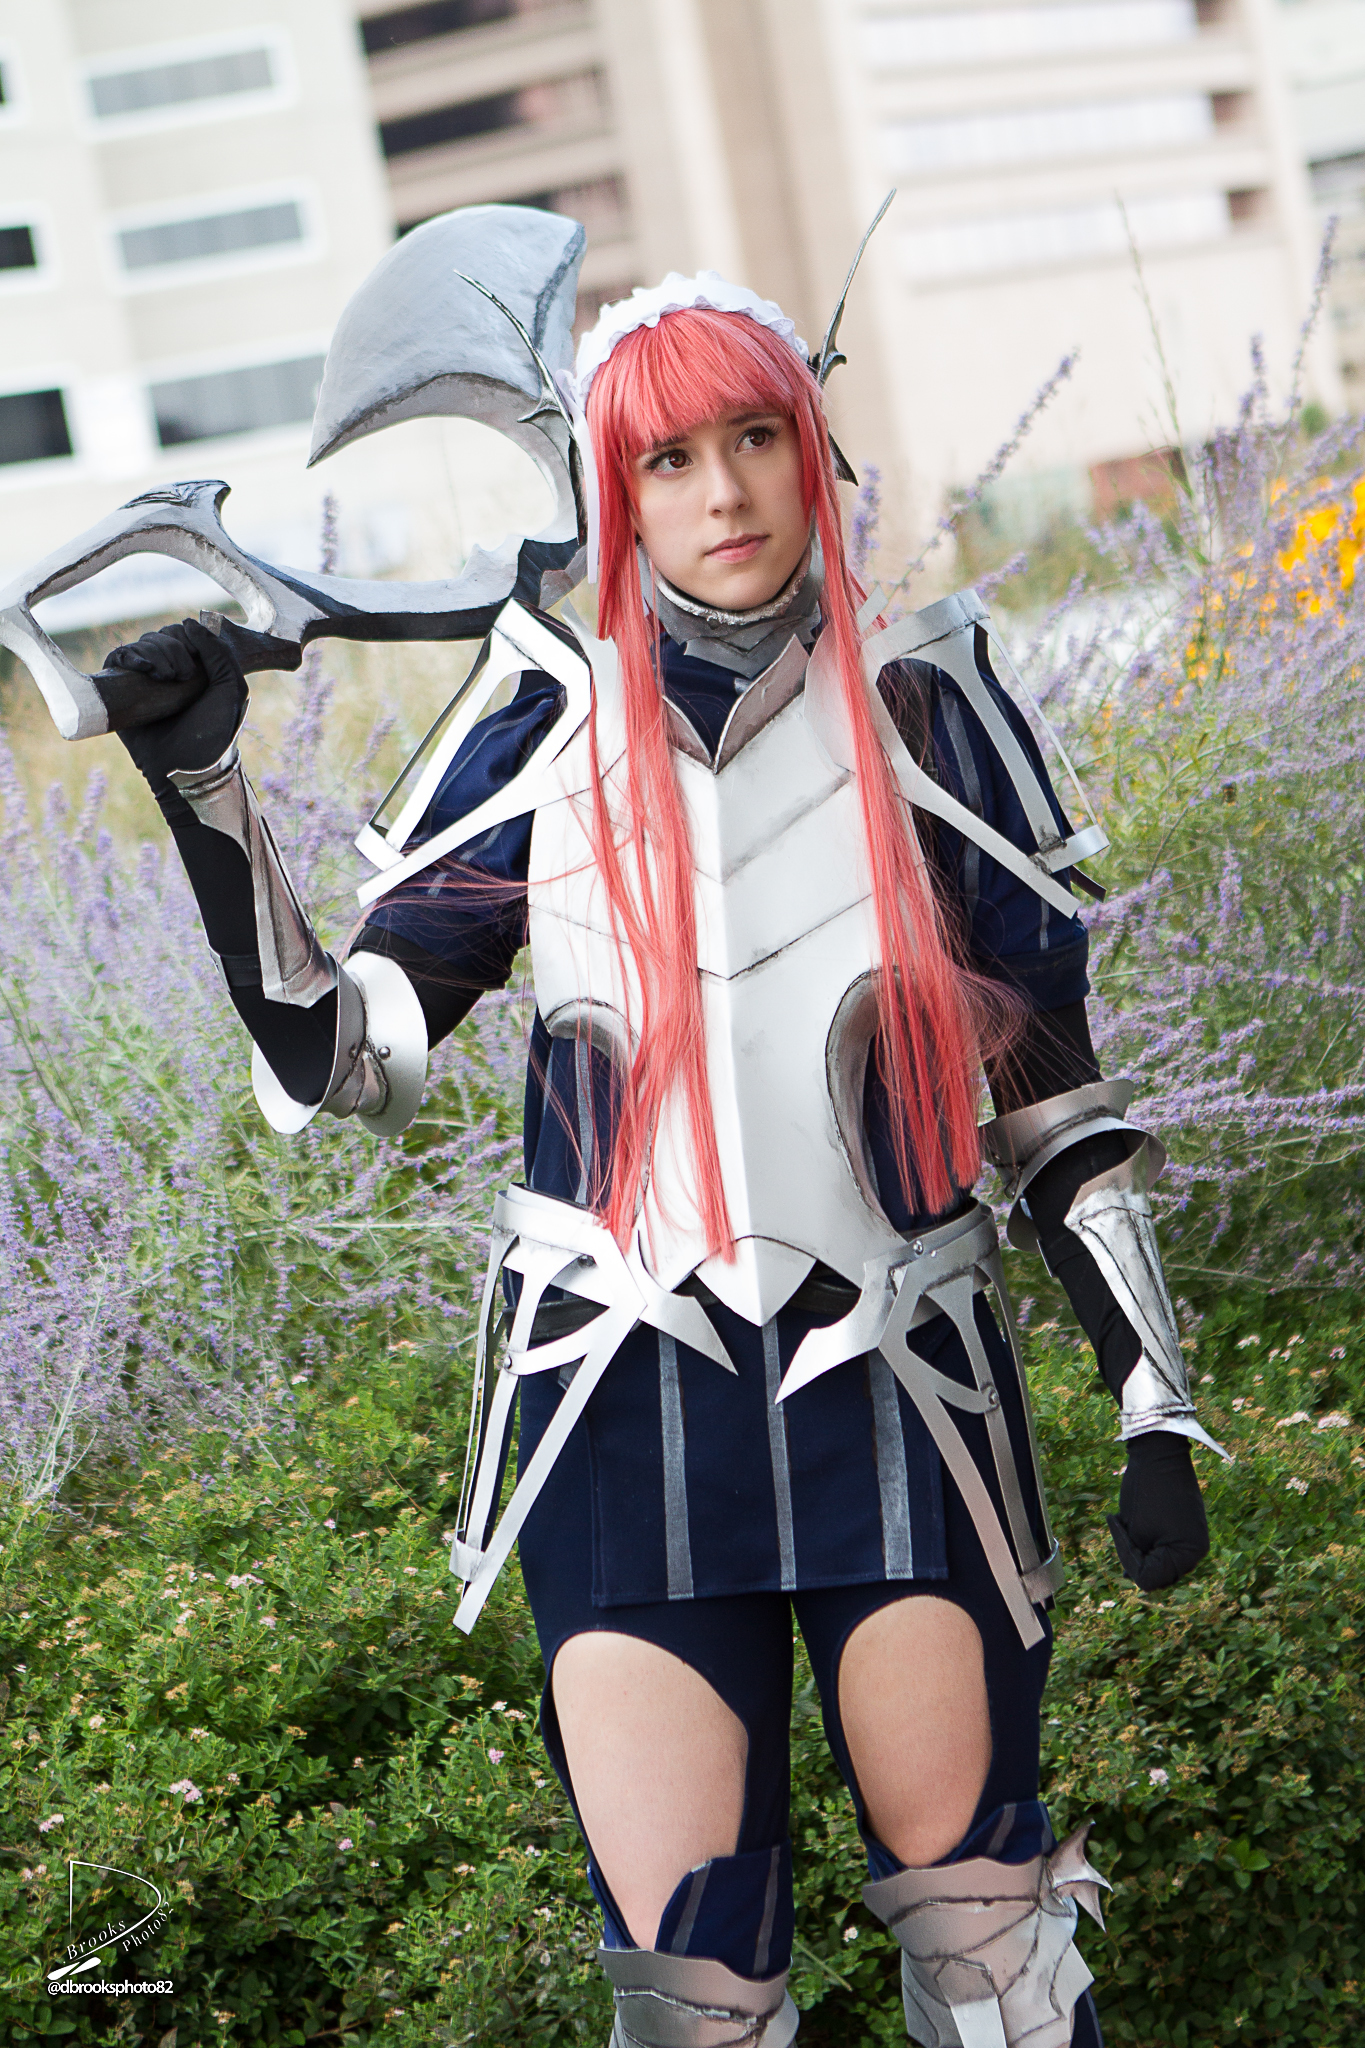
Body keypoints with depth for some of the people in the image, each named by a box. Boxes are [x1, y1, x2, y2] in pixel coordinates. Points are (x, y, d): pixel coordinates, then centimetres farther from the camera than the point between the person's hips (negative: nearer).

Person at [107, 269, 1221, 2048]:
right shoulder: (548, 743, 2)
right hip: (626, 1400, 0)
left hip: (895, 1384, 0)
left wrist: (1155, 1408, 2)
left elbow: (1054, 1093, 4)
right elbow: (339, 1060, -3)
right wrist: (206, 787, -13)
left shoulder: (925, 715, 0)